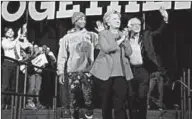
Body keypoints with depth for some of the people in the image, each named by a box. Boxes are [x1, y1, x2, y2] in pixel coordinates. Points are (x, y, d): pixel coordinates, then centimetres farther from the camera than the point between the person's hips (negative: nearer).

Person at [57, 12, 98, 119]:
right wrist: (61, 72, -2)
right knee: (73, 99, 3)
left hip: (88, 71, 0)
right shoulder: (67, 38, 6)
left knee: (89, 98, -3)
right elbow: (62, 56, 4)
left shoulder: (92, 36, 9)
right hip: (72, 72, 0)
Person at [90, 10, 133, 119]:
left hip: (121, 73, 2)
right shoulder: (103, 34, 4)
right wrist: (119, 41, -6)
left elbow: (129, 53, 4)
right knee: (106, 102, 6)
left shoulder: (123, 35, 16)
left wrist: (125, 40, -8)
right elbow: (106, 48, -14)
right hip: (107, 73, -2)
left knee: (121, 103, -6)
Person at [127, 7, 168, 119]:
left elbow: (159, 31, -2)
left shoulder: (146, 35, 7)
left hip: (143, 70, 0)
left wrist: (165, 19, -17)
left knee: (142, 96, -3)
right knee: (132, 97, 8)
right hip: (131, 70, 0)